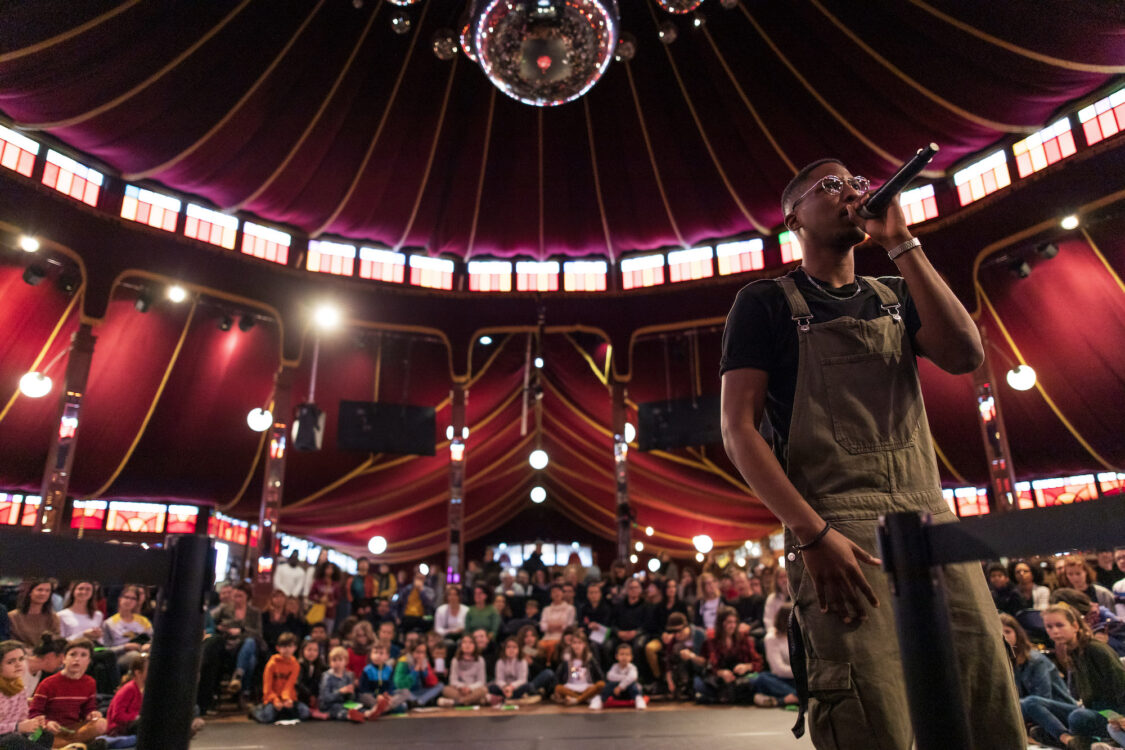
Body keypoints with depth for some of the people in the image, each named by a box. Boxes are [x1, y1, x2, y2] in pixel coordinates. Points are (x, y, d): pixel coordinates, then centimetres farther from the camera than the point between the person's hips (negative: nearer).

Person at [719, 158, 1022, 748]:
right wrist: (812, 533, -17)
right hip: (840, 535, -5)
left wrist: (900, 242, 0)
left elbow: (964, 355, 0)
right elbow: (737, 429, -6)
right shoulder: (767, 302, 3)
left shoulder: (895, 297, 20)